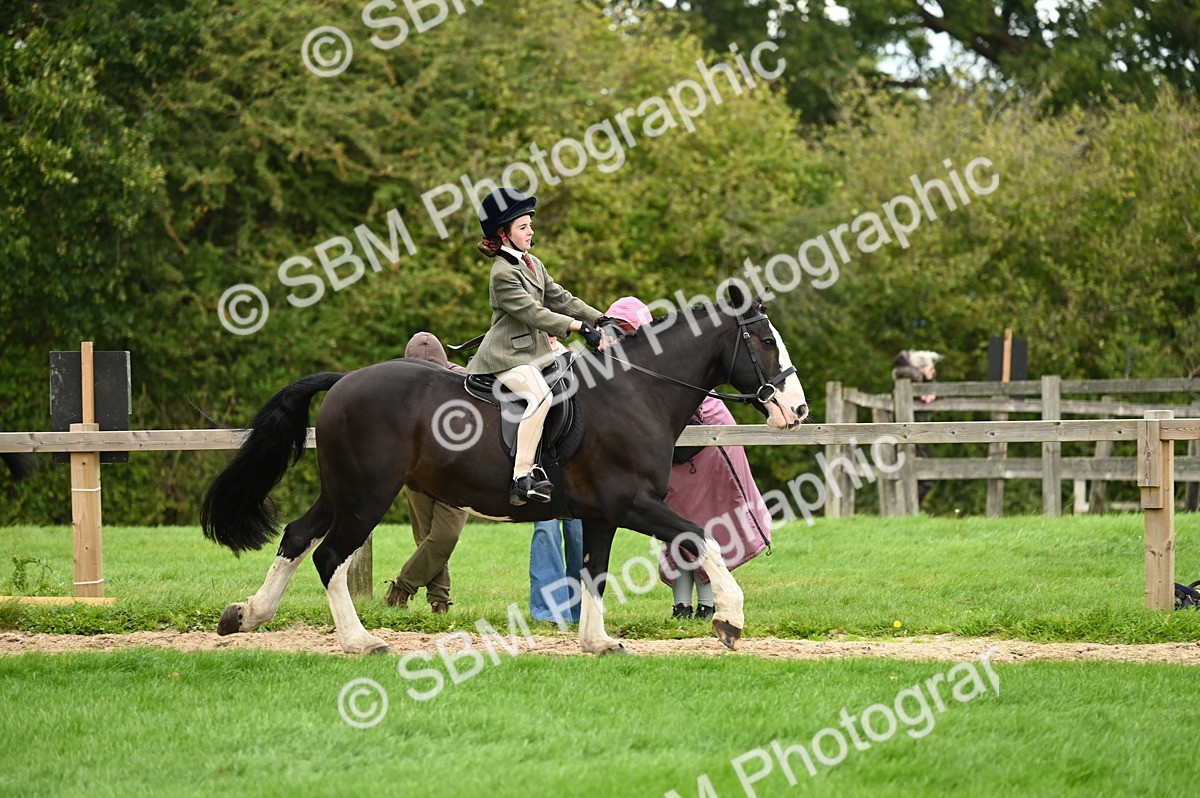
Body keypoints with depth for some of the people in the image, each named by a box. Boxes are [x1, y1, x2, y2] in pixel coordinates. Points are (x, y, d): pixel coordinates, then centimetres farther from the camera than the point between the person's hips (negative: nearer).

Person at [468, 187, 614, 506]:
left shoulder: (533, 264, 15)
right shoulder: (503, 274, -15)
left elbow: (560, 298, 13)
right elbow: (532, 312, -22)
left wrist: (600, 319, 2)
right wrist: (580, 327, -26)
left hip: (535, 350, 10)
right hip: (507, 355, -10)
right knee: (540, 396, -31)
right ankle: (521, 479, -35)